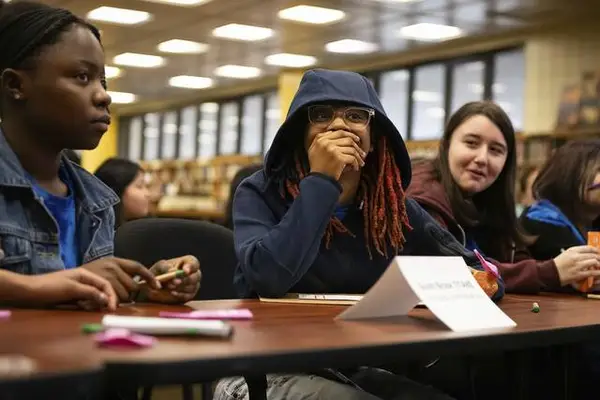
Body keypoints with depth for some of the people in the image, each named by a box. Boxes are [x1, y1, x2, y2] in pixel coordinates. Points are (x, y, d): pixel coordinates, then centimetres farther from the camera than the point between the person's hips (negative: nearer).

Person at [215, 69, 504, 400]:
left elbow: (474, 267, 10)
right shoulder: (261, 193, -9)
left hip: (358, 371, 4)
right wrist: (320, 181, -24)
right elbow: (269, 278, -27)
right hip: (268, 372, -4)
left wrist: (483, 283, -15)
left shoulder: (393, 208, 2)